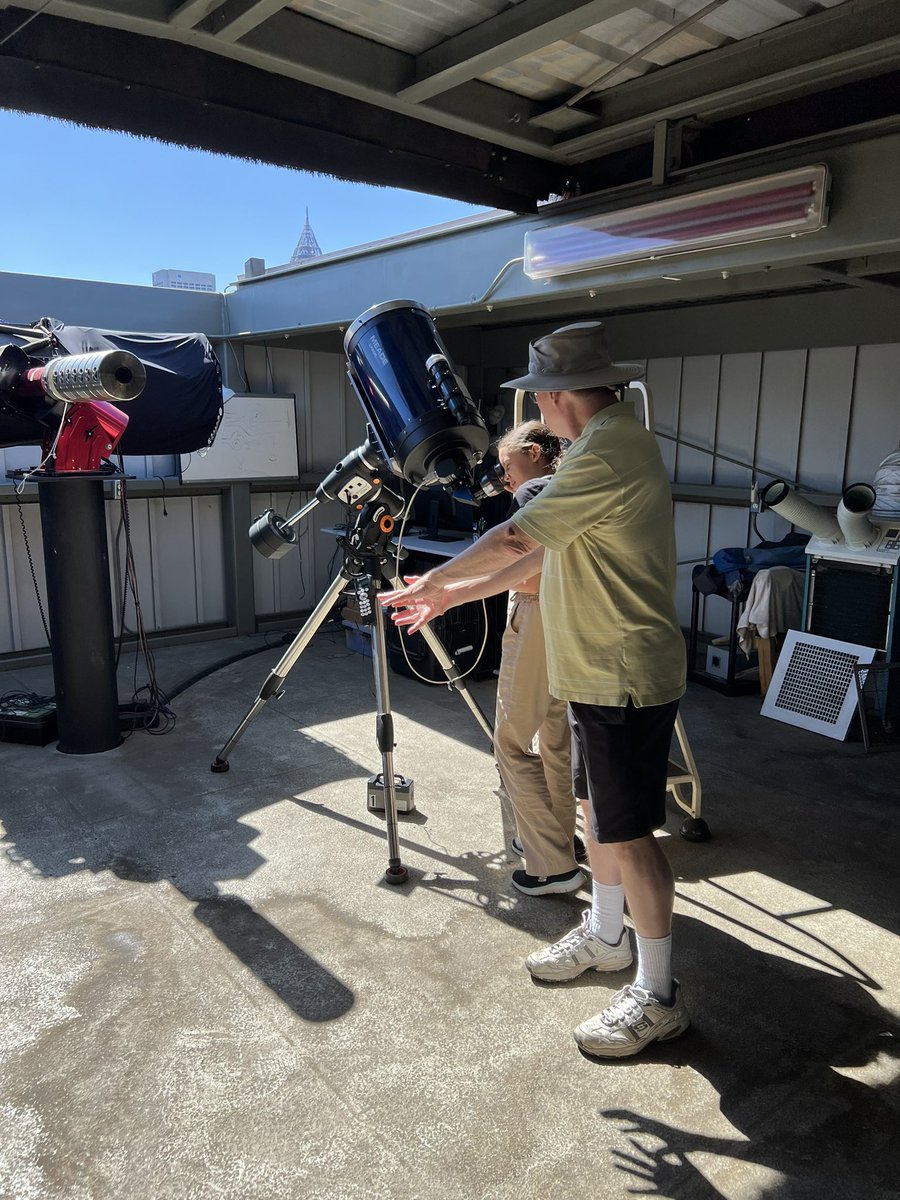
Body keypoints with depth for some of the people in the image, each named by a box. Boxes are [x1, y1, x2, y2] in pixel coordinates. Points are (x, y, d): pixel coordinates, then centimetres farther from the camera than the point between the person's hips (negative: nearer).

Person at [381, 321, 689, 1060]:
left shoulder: (607, 450, -20)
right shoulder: (617, 439, 14)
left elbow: (515, 540, -21)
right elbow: (544, 555, 15)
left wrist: (434, 581, -4)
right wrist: (450, 595, 13)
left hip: (624, 679, -10)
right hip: (603, 673, 10)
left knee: (627, 830, 0)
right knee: (600, 810, 21)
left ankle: (659, 997, 16)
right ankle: (605, 936, 39)